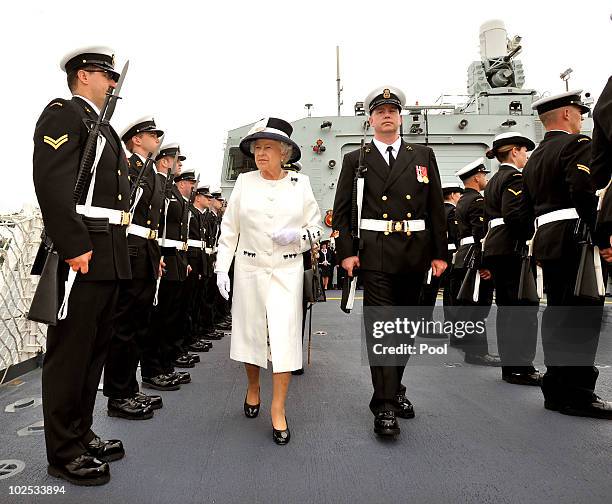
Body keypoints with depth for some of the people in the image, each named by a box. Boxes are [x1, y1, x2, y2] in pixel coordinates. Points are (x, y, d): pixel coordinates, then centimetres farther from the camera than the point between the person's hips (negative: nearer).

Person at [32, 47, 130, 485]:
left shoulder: (104, 127, 24)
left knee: (95, 350, 15)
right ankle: (64, 452, 13)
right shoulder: (63, 112, -4)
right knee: (70, 353, 0)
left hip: (110, 256, 10)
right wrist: (74, 247, -23)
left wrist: (120, 250, 17)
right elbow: (51, 181, -17)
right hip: (82, 254, -10)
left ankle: (82, 434, 29)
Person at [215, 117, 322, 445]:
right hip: (249, 269, 1)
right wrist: (222, 268, -2)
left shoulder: (300, 184, 2)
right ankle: (253, 387, 36)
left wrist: (296, 236, -14)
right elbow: (229, 230, 4)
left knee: (285, 335, -6)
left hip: (287, 271, -1)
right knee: (250, 331, 10)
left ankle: (278, 409, 5)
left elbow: (316, 228, 7)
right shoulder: (244, 182, 2)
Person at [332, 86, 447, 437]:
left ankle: (395, 387, 32)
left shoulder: (424, 156, 11)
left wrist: (440, 253, 3)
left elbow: (436, 208, 8)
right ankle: (385, 405, -1)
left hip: (415, 254, 3)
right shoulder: (356, 160, 7)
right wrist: (346, 252, -7)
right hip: (375, 254, -3)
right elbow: (342, 210, 3)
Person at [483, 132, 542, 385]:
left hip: (494, 248, 10)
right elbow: (514, 214, -21)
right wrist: (535, 234, -11)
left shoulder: (493, 181, 20)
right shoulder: (515, 177, -8)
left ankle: (509, 365, 17)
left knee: (507, 306, 11)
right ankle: (521, 367, -3)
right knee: (525, 307, -6)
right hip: (513, 248, -10)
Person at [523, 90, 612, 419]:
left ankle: (556, 389, 17)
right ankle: (577, 395, -1)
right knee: (583, 318, -5)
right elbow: (583, 190, -21)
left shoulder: (534, 158, 21)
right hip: (575, 240, -8)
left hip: (547, 241, 9)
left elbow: (527, 206, 18)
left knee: (557, 315, 11)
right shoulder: (578, 144, -5)